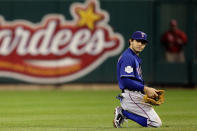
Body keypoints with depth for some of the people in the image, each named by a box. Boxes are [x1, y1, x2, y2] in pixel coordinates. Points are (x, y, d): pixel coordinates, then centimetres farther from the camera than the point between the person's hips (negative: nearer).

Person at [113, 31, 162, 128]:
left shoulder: (136, 58, 19)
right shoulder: (128, 57, -13)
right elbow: (126, 81, -22)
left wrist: (148, 90, 9)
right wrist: (145, 89, -20)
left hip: (138, 96, 10)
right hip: (131, 96, -10)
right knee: (156, 123, -13)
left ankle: (123, 112, 8)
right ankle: (124, 112, -9)